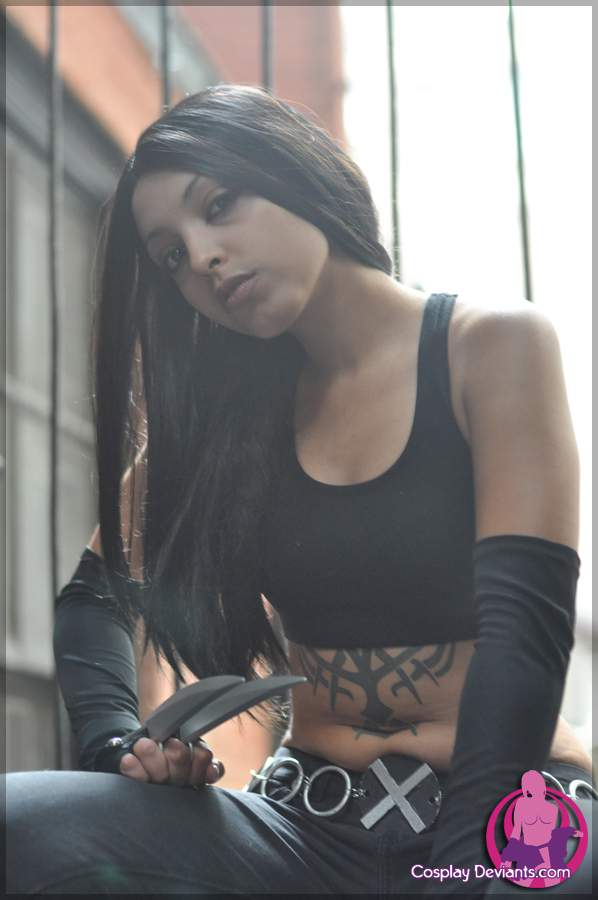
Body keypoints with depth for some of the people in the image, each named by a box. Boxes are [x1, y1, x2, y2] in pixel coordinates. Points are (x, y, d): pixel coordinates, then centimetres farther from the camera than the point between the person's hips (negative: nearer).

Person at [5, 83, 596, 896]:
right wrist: (118, 744, -3)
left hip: (500, 819, -4)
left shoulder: (494, 346, -4)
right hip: (310, 825, 4)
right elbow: (97, 597, 17)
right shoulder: (226, 410, 9)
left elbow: (524, 626, -15)